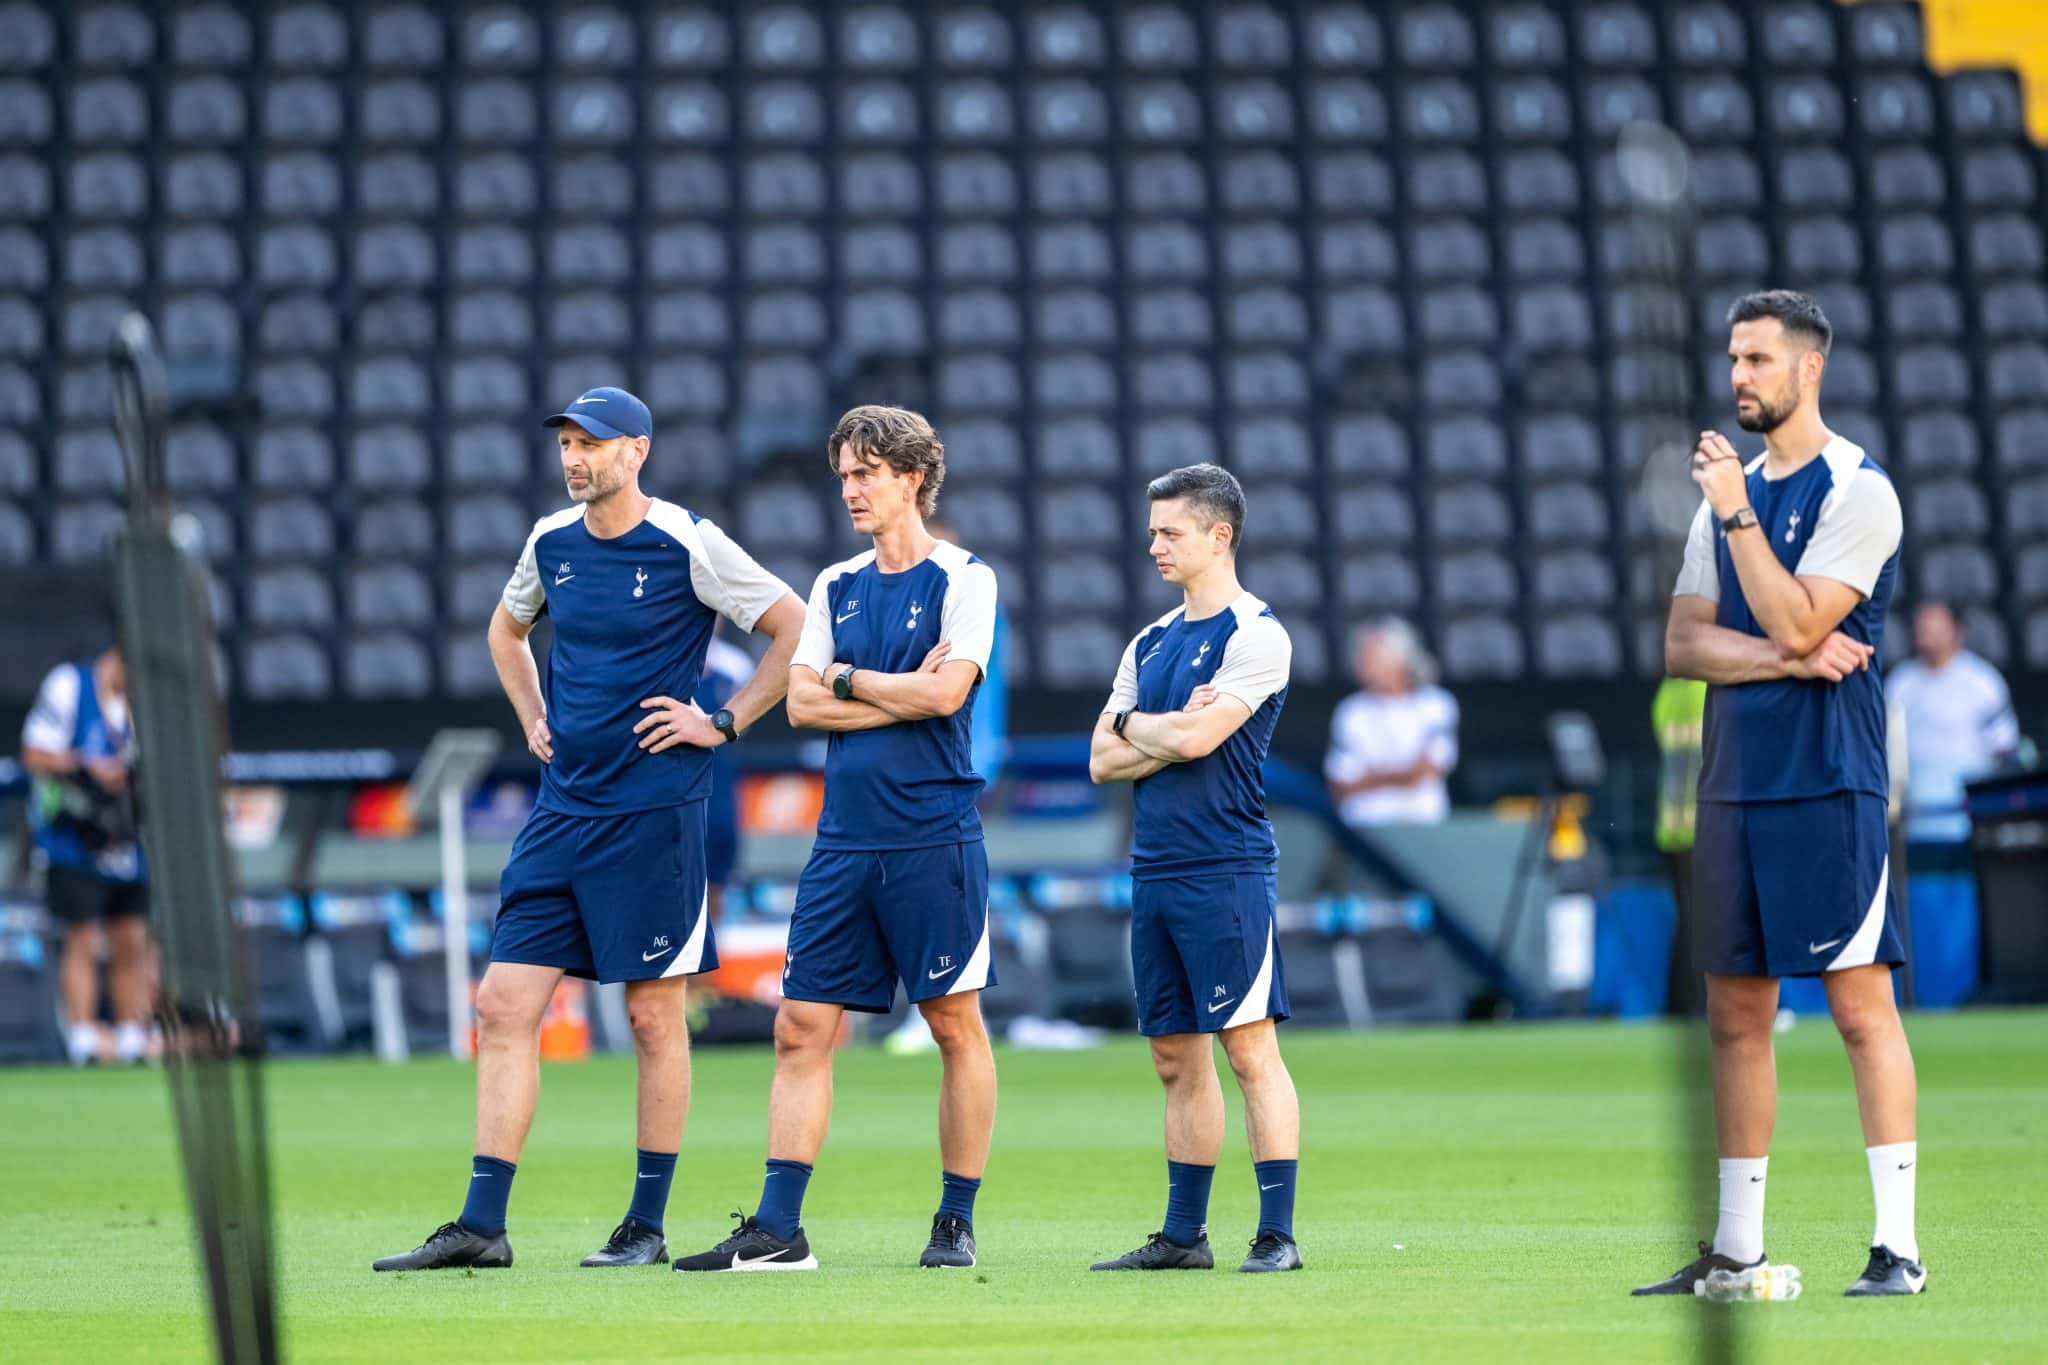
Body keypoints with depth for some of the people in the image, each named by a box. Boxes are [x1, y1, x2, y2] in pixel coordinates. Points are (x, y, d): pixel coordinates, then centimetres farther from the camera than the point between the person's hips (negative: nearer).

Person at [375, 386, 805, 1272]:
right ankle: (481, 1226, -1)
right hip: (560, 808, 6)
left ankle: (646, 1226, 9)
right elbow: (506, 628, 30)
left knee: (653, 1016, 1)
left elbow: (796, 631, -4)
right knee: (504, 1006, -1)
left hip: (653, 811, -6)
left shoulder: (687, 545, -8)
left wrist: (723, 723, -6)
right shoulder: (551, 542, 9)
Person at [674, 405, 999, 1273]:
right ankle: (776, 1231, -1)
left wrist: (848, 679, -2)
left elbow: (945, 692, -15)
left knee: (955, 1023, 0)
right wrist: (901, 696, -6)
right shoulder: (836, 587, 15)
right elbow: (803, 703, 5)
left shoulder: (962, 580, -2)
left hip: (934, 838, -5)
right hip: (845, 838, 5)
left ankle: (956, 1224, 9)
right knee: (802, 1027, 0)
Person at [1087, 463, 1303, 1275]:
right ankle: (1184, 1235, 13)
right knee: (1177, 1059, 9)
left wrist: (1134, 724, 2)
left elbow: (1195, 737, -17)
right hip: (1154, 871, 7)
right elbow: (1103, 761, 11)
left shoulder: (1254, 636, -6)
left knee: (1250, 1049, -8)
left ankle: (1278, 1233, -9)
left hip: (1226, 868, -7)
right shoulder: (1152, 642, 17)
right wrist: (1172, 736, -6)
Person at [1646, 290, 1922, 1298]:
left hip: (1829, 787, -7)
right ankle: (1736, 1247, 14)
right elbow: (1683, 646, 7)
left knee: (1860, 1002, -9)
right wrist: (1791, 659, -9)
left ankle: (1898, 1245, -9)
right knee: (1736, 1012, 8)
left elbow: (1796, 624, -17)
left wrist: (1737, 512, -17)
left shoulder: (1856, 490, -6)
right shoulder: (1728, 492, 15)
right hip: (1734, 786, 7)